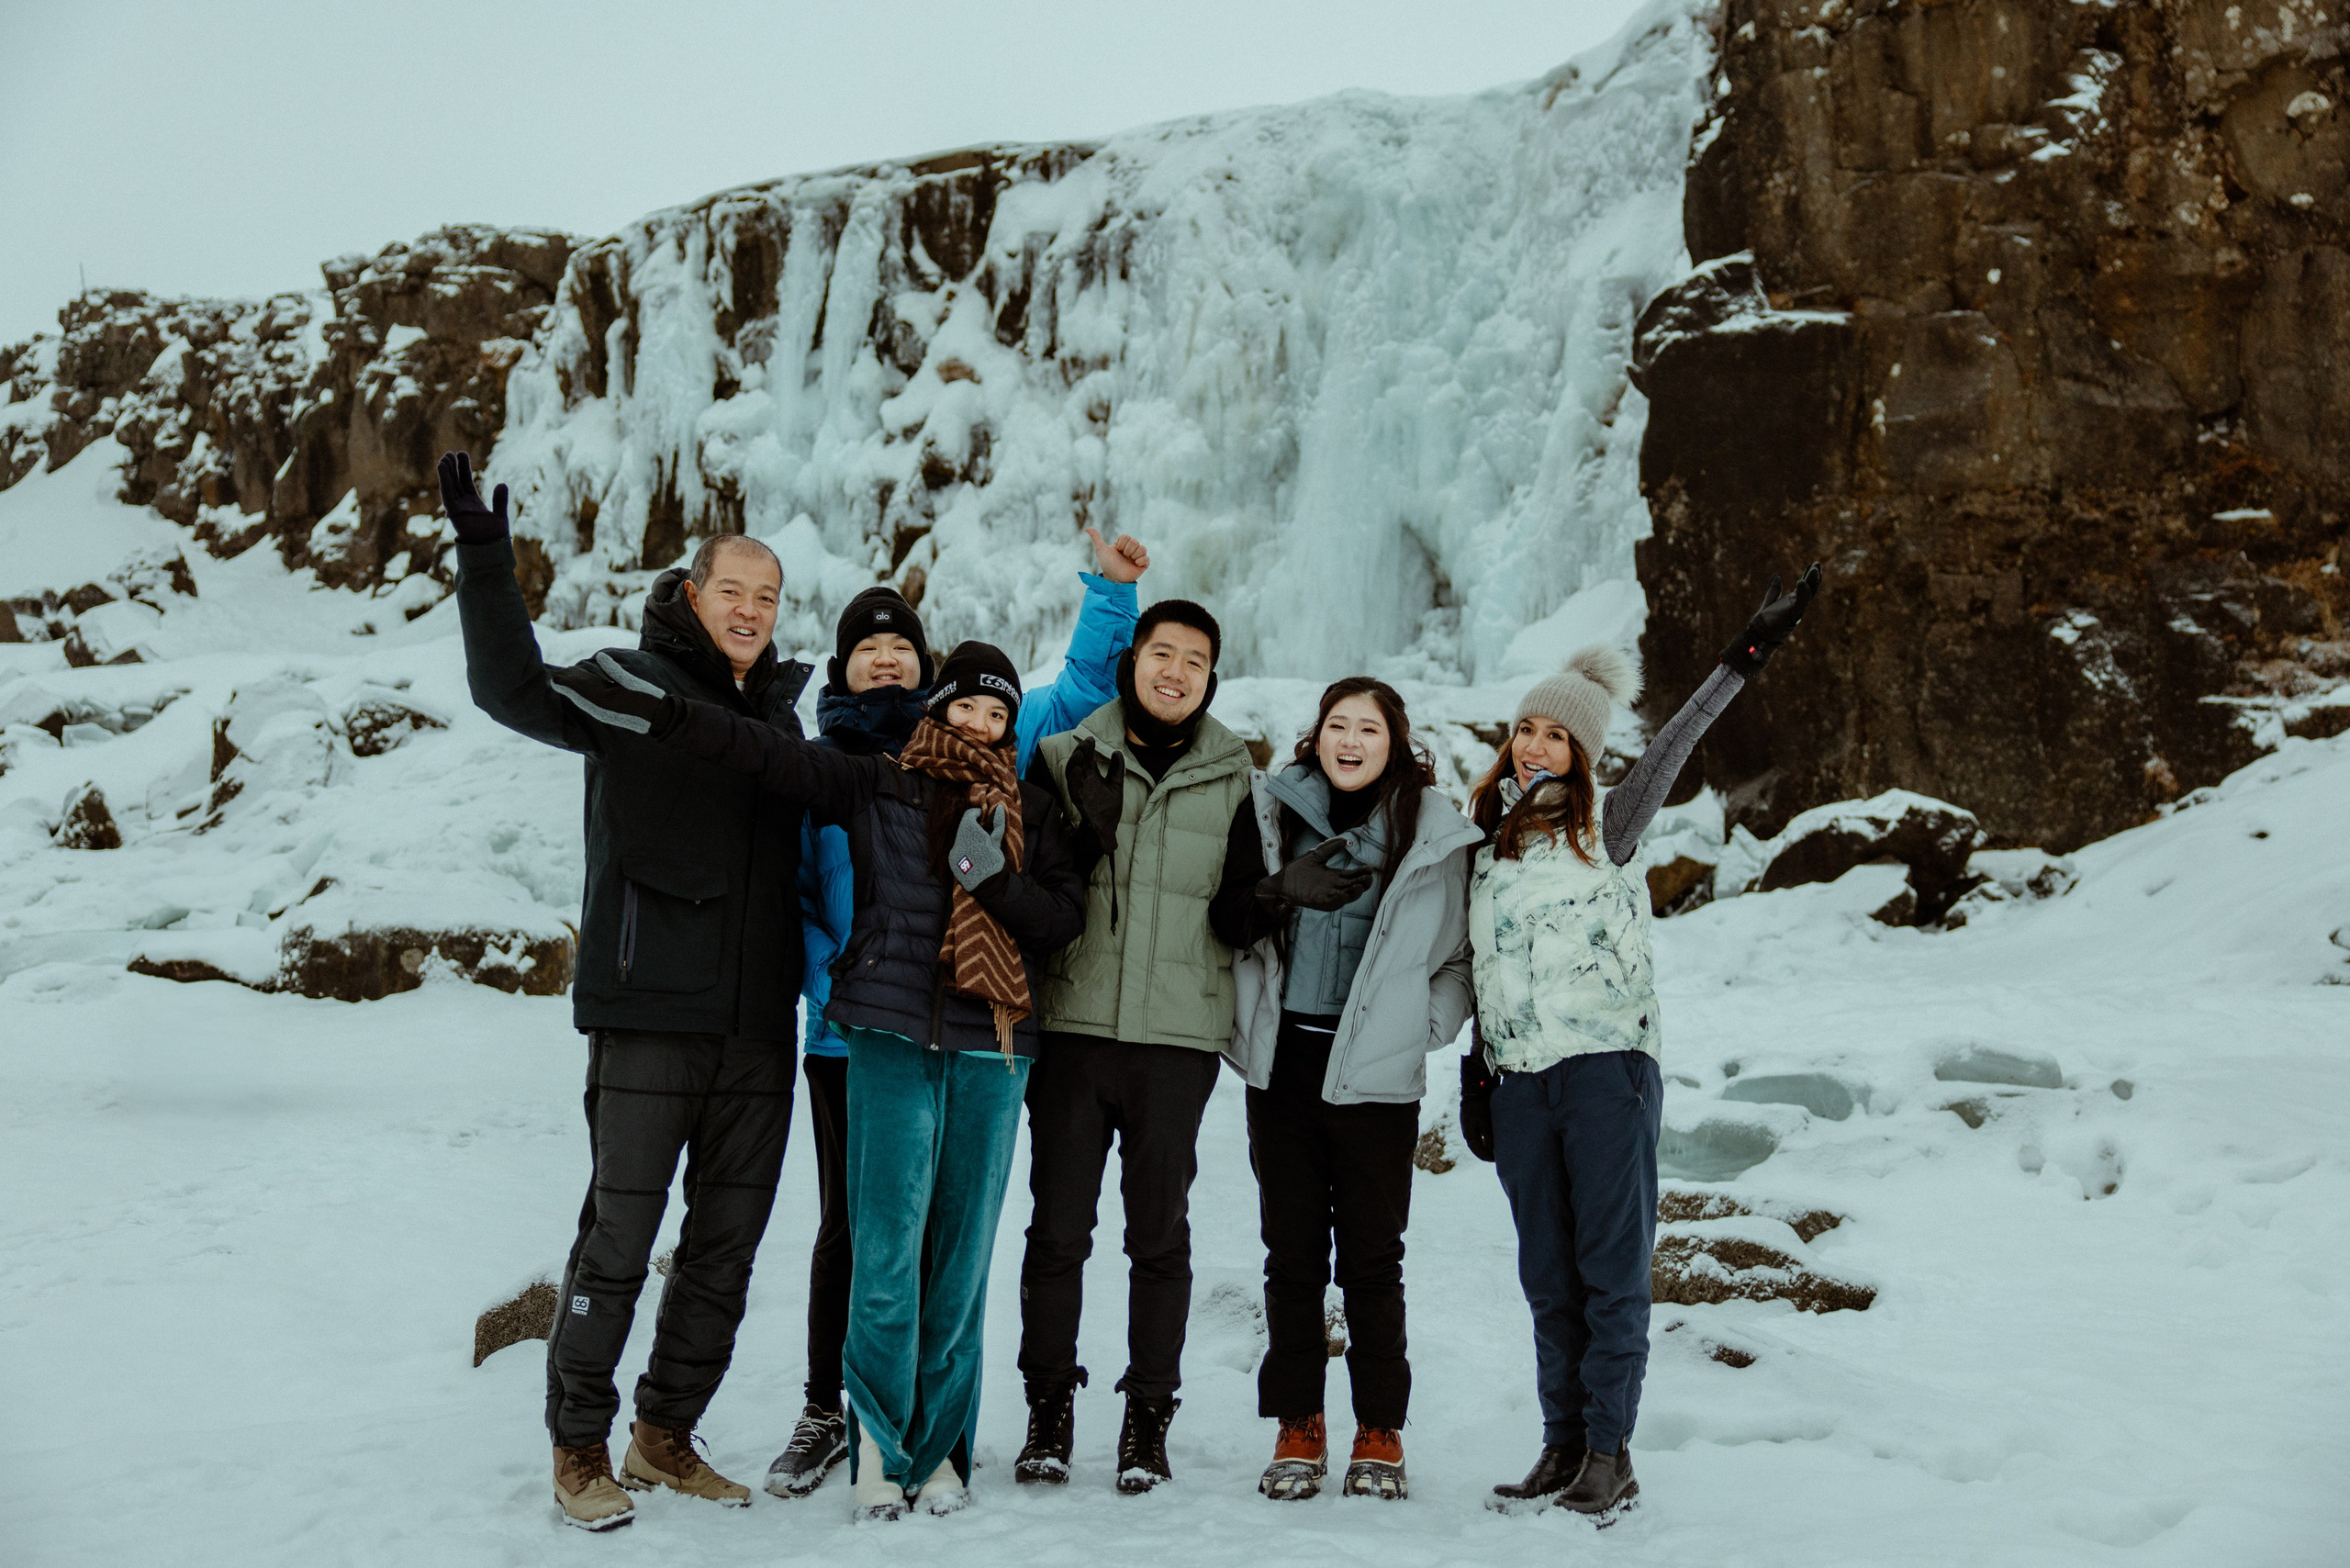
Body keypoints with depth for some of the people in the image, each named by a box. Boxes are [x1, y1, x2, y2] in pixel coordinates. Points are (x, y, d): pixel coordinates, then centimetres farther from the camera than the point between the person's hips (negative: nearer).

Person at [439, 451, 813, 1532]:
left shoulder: (779, 715, 15)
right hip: (649, 1015, -6)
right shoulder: (631, 684, -1)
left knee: (726, 1246, 10)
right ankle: (580, 1449, 11)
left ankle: (666, 1436, 24)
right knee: (619, 1236, -3)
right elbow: (514, 689, -17)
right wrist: (486, 560, -27)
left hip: (757, 1026, 6)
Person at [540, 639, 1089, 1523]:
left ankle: (939, 1449, 15)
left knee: (962, 1254, 5)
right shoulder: (875, 786, 7)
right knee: (886, 1250, -6)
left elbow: (1065, 919, 6)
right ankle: (877, 1449, 6)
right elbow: (768, 754, -2)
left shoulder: (1031, 814, 13)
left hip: (991, 1050, 2)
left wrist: (994, 879, -11)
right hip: (892, 1036, -2)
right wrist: (658, 712, -12)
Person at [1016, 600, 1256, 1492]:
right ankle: (1049, 1404, 19)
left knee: (1159, 1232, 7)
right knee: (1058, 1226, 4)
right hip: (1073, 1024, 0)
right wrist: (1086, 832, -12)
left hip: (1179, 1034, 0)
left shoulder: (1234, 779, 7)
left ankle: (1148, 1416, 18)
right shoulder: (1065, 759, 4)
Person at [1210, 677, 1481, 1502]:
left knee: (1372, 1255, 2)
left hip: (1375, 1072, -2)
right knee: (1292, 1250, 7)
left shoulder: (1435, 834, 1)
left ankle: (1380, 1433, 14)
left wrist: (1421, 1027, -4)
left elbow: (1461, 957, 9)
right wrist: (1280, 891, -12)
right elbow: (1224, 920, 7)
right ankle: (1297, 1429, 17)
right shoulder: (1273, 813, 5)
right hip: (1282, 1063, 2)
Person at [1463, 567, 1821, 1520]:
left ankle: (1610, 1454, 6)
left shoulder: (1603, 828, 1)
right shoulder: (1491, 842, 15)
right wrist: (1474, 1076, 16)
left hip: (1608, 1068, -5)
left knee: (1611, 1266, -1)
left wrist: (1744, 660, -24)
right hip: (1518, 1082, 5)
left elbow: (1669, 752, -14)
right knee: (1548, 1277, 9)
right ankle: (1562, 1448, 18)